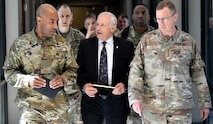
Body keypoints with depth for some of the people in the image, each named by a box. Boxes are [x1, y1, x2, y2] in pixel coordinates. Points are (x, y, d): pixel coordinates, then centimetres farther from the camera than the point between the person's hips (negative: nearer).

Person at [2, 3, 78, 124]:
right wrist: (27, 80, -18)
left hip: (58, 105, 2)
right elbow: (9, 72, 0)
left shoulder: (62, 44, 3)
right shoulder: (20, 43, -4)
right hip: (30, 106, -2)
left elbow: (73, 69, 10)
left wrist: (63, 79, -11)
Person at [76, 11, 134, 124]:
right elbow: (79, 70, 3)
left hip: (116, 100, -1)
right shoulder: (85, 45, 4)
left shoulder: (126, 46, 0)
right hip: (91, 99, 1)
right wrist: (84, 85, -15)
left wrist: (124, 84, -18)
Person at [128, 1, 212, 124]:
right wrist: (135, 97, -14)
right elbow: (135, 71, -1)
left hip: (181, 108, 0)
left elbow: (198, 73, 7)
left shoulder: (188, 41, 3)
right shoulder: (147, 40, 1)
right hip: (152, 108, 0)